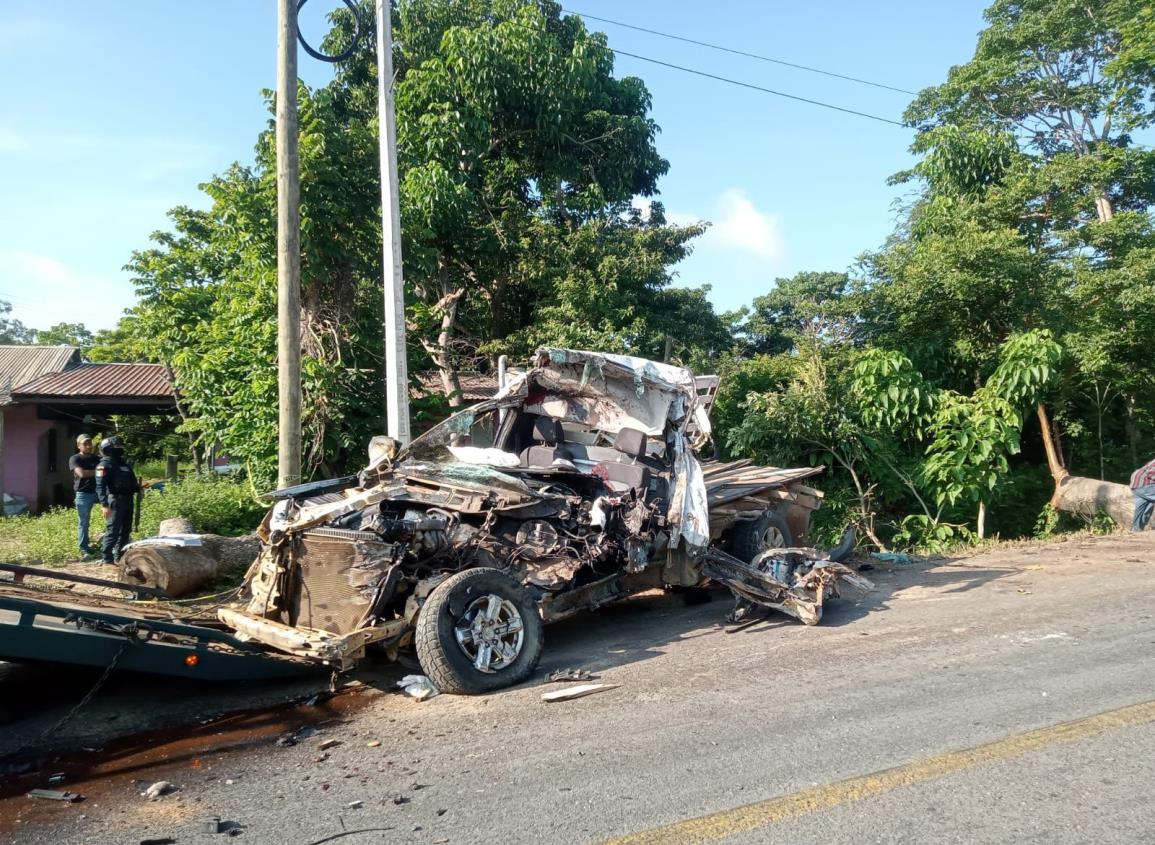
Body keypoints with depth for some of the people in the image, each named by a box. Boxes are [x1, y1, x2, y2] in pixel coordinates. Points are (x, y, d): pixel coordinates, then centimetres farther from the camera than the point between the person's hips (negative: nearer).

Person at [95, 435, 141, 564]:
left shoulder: (123, 463, 17)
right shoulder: (105, 465, -10)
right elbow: (100, 486, -18)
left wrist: (138, 487, 7)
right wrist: (104, 505, -25)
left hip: (128, 500, 9)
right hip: (115, 501, -9)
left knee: (126, 530, 13)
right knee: (113, 530, -7)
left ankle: (120, 555, 23)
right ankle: (106, 556, 0)